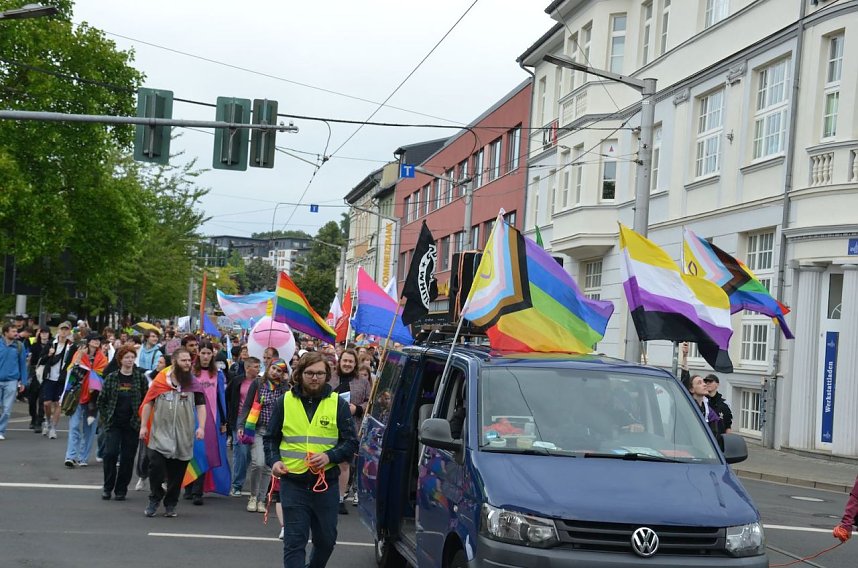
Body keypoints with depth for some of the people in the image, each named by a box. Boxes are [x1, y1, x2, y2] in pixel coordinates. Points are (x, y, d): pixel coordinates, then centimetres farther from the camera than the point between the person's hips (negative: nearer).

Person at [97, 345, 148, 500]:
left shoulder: (141, 378, 2)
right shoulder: (111, 378, 3)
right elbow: (102, 400, 8)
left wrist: (141, 420, -2)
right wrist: (105, 419, 2)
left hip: (132, 424, 0)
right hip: (113, 423, 0)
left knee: (128, 457, 2)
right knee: (110, 453, -11)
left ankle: (121, 489, 14)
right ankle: (108, 487, 4)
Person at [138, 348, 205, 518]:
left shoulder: (193, 383, 4)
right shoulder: (160, 380, 0)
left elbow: (201, 406, 3)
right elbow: (148, 403, 4)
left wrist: (201, 427, -9)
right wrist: (143, 426, 0)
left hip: (183, 437, 2)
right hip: (160, 434, -1)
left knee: (177, 472, 7)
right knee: (156, 465, -13)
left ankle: (171, 504, 21)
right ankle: (155, 498, 9)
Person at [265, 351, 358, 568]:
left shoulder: (338, 404, 2)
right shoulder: (285, 402, 4)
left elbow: (351, 443, 3)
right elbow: (270, 438, 13)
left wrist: (329, 456, -14)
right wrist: (274, 461, -5)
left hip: (327, 483, 1)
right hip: (293, 483, -1)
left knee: (326, 539, 13)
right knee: (294, 542, -3)